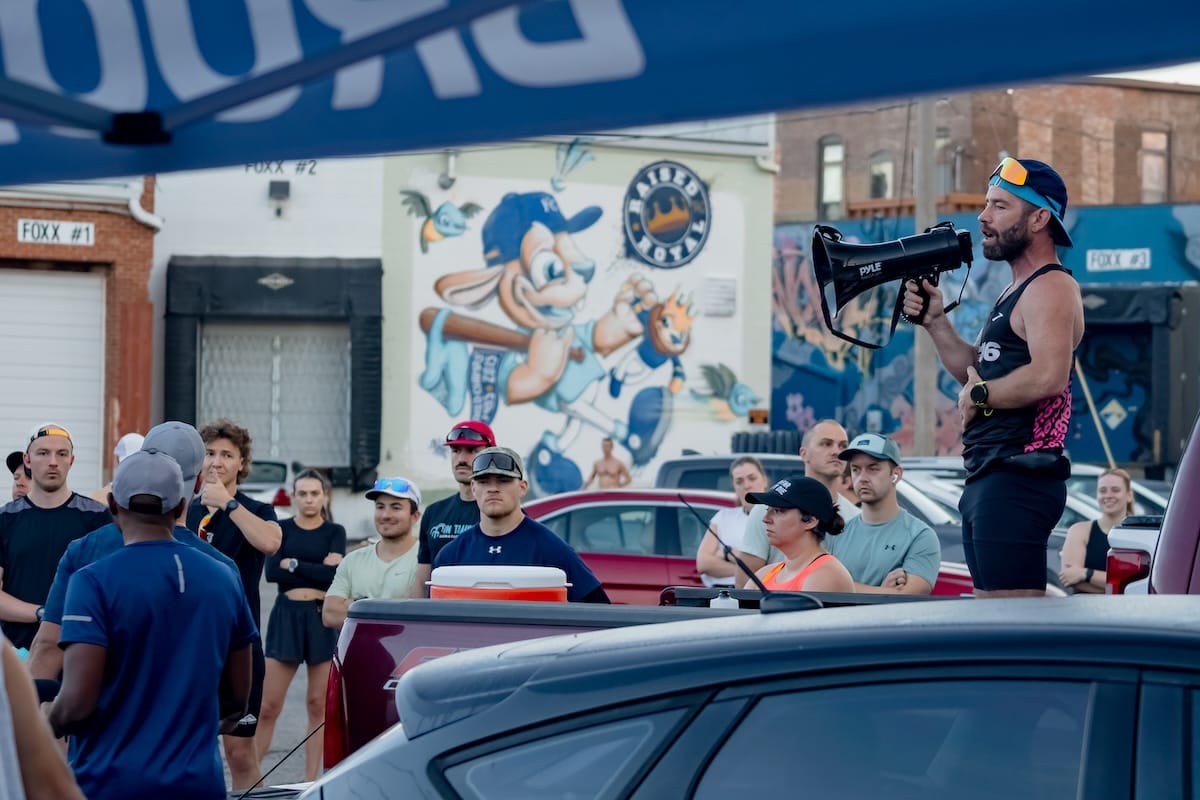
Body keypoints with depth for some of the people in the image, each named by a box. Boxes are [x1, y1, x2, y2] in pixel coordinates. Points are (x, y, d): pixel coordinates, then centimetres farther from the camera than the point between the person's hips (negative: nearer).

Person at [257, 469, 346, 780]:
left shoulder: (335, 532, 7)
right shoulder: (282, 529, 8)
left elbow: (334, 576, -9)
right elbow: (272, 571, -9)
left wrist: (293, 564, -9)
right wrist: (316, 571, -11)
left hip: (323, 618, 0)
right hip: (286, 615, 0)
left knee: (319, 705, 3)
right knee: (268, 705, -4)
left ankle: (311, 780, 9)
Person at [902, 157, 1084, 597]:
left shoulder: (1050, 288, -12)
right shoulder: (1016, 292, 21)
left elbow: (1049, 376, -28)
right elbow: (977, 370, 22)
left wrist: (979, 396, -14)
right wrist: (936, 322, 8)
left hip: (1017, 476, -11)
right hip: (988, 478, 11)